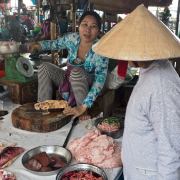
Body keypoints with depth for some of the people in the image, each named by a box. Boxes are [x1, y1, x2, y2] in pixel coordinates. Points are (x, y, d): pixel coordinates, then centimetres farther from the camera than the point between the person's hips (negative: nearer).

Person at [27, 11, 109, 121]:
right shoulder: (72, 39, -13)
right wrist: (35, 46, -11)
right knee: (45, 67, -9)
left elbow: (99, 82, -33)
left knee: (76, 71, -35)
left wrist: (83, 108, -41)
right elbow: (54, 44, 8)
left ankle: (84, 112, -21)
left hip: (87, 88, -5)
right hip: (68, 81, 6)